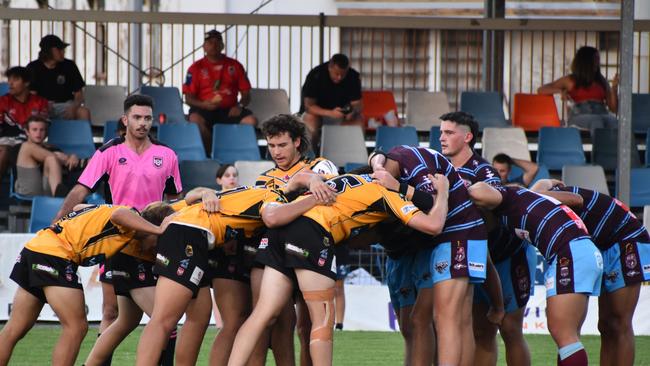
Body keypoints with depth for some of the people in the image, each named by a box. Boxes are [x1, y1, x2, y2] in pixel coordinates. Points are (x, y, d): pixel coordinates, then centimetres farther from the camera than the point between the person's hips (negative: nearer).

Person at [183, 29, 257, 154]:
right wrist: (204, 104, -17)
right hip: (205, 109, -2)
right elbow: (189, 98, 4)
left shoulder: (234, 66, 15)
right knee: (195, 119, -37)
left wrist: (239, 106, -9)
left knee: (251, 120, -27)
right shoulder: (196, 68, 9)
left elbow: (246, 94, 14)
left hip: (229, 111, 2)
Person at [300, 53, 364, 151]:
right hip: (318, 111, -3)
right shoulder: (315, 75, -23)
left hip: (341, 113, 3)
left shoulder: (353, 77, -13)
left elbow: (357, 104, -10)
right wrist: (330, 113, -41)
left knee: (358, 120, -25)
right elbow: (309, 106, -24)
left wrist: (353, 111, -36)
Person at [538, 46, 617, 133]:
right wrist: (560, 90, -4)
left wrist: (614, 88, 6)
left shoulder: (602, 82, 24)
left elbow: (613, 109, 21)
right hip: (579, 116, -3)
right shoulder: (570, 80, 18)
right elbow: (541, 90, 15)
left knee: (613, 122, -35)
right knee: (597, 122, -39)